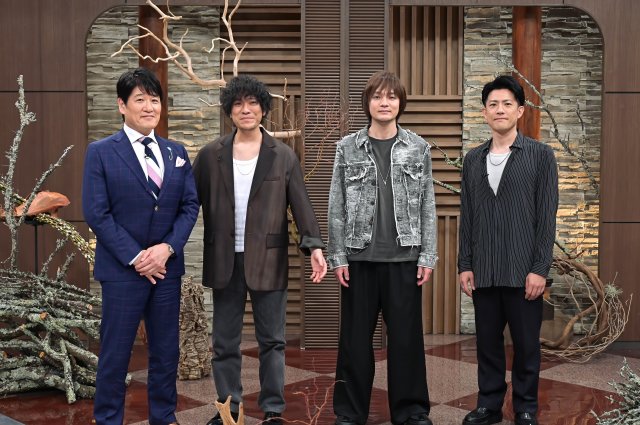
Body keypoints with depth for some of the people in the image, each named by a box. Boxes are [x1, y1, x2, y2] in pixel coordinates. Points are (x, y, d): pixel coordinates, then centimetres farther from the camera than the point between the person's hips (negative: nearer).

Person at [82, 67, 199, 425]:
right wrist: (135, 258, -14)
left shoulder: (177, 153, 9)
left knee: (166, 351, 13)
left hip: (167, 267, 4)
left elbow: (190, 205, 5)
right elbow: (96, 213, -9)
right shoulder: (101, 152, -3)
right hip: (122, 270, -4)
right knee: (115, 353, 5)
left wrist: (168, 247, -10)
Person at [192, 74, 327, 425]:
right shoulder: (210, 156, 4)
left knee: (272, 341, 6)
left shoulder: (284, 156, 1)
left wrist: (314, 245, -17)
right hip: (225, 262, 2)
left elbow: (301, 205, -4)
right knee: (225, 343, 11)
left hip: (268, 261, -1)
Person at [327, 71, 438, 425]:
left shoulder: (418, 148, 4)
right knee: (355, 337, 7)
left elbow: (428, 206, 4)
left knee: (406, 335, 6)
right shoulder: (348, 148, 2)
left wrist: (427, 256, -2)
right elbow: (337, 207, 2)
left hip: (404, 257, 0)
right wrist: (337, 256, -3)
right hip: (359, 256, 0)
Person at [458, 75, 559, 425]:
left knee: (526, 343, 7)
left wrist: (540, 268, -10)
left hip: (523, 270, -3)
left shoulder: (540, 155, -1)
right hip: (484, 271, 3)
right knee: (487, 342, 11)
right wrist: (465, 265, 5)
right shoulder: (473, 159, 10)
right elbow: (466, 217, 10)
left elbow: (547, 216, -5)